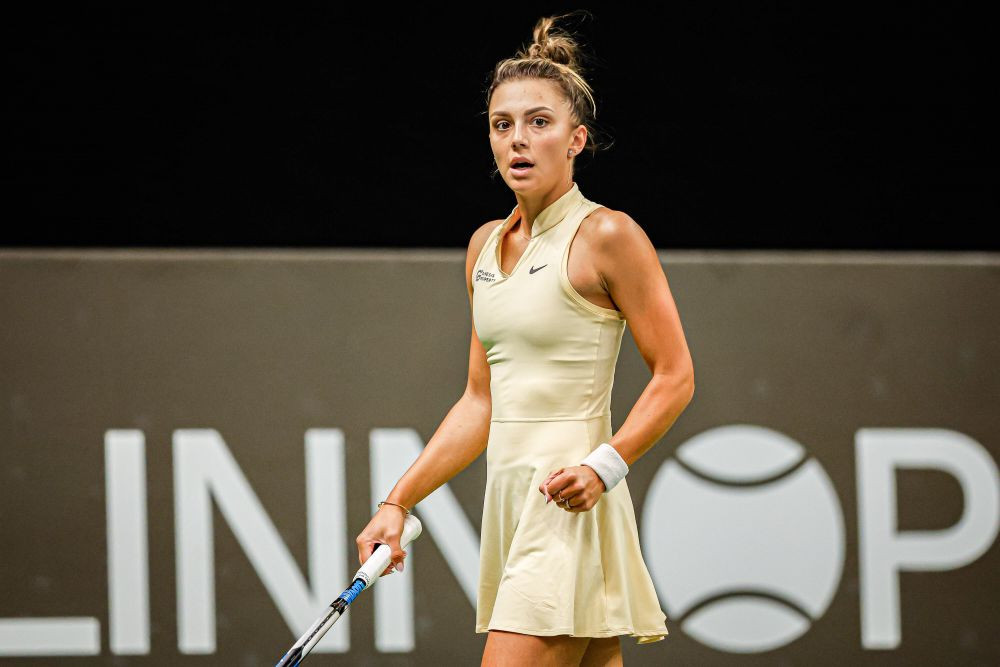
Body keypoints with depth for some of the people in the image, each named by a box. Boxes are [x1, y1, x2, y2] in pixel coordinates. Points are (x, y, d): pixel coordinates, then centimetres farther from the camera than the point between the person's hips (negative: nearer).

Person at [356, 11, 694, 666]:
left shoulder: (607, 236, -7)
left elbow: (675, 378, -7)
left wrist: (604, 465, -19)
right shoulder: (485, 245, 15)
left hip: (570, 507, -7)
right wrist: (398, 502, 14)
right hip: (510, 501, 7)